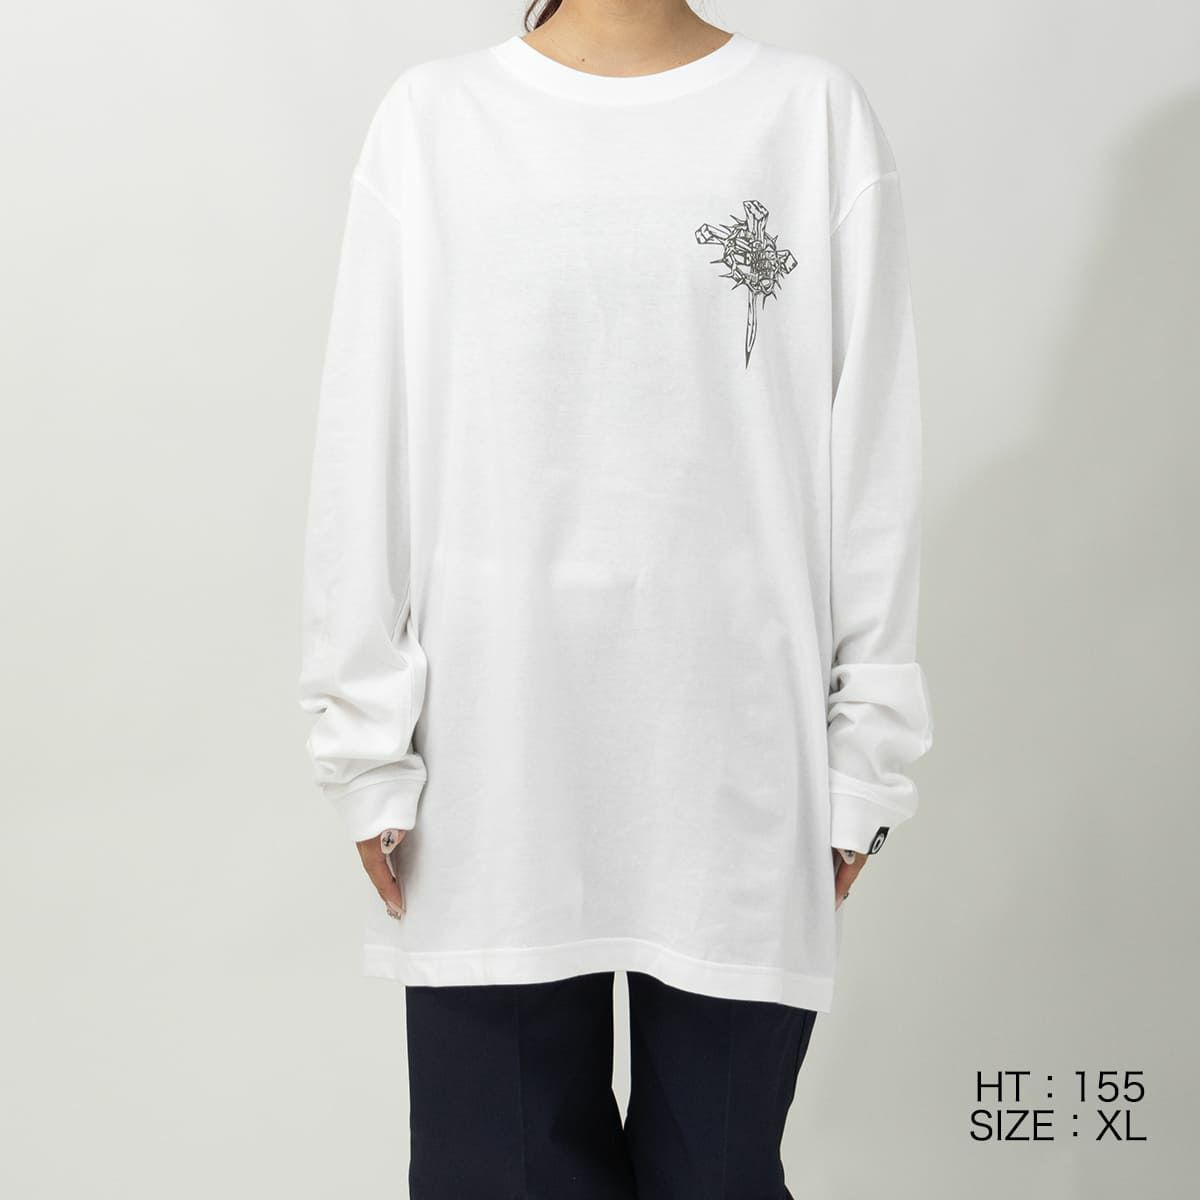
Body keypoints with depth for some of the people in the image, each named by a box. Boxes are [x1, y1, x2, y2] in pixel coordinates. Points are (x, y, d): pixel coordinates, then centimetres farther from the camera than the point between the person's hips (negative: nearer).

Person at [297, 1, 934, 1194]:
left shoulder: (819, 114, 4)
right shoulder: (432, 118, 4)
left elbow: (871, 463, 3)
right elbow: (365, 454, 3)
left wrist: (865, 751, 2)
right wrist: (368, 746, 2)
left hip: (740, 752, 0)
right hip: (495, 754, 1)